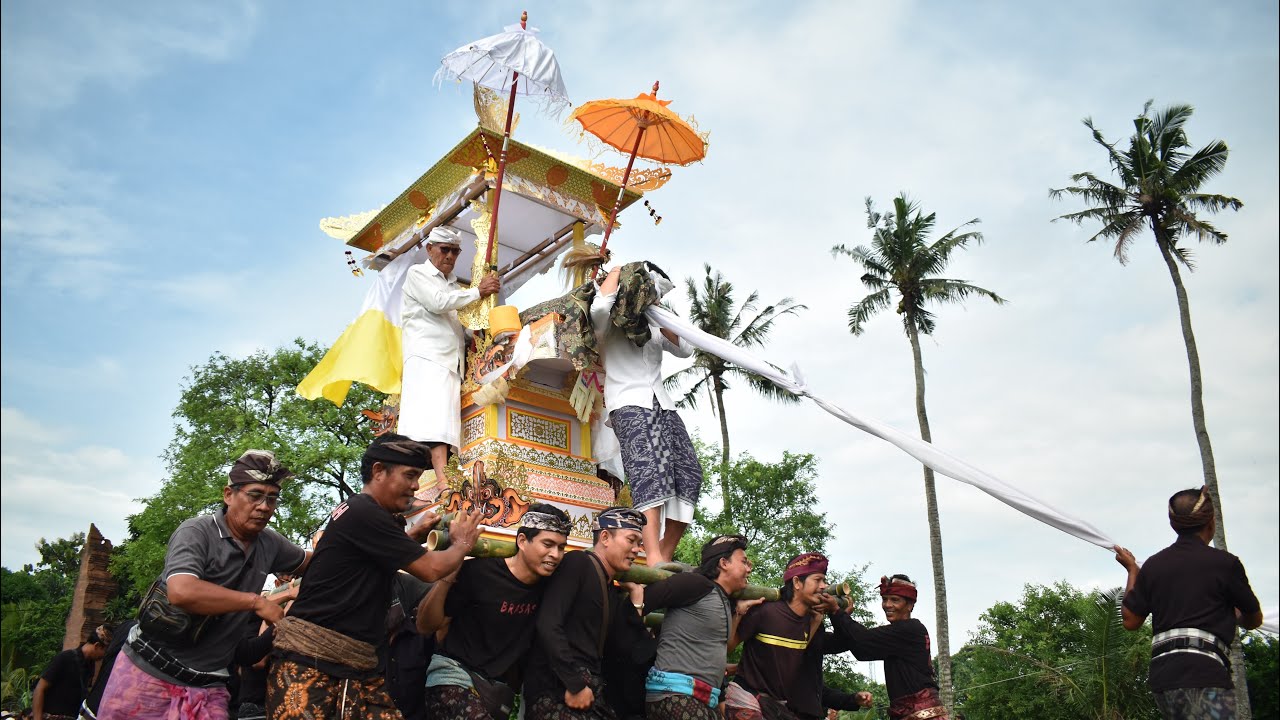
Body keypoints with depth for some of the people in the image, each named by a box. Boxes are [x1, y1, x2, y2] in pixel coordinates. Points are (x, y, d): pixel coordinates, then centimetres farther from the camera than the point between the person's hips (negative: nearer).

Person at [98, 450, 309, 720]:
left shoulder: (270, 544, 6)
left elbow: (308, 561, 26)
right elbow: (182, 592, -30)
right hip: (149, 672, -4)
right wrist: (255, 602, -22)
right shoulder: (197, 532, -12)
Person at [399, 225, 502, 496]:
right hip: (426, 356, -7)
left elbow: (463, 321, 29)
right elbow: (438, 303, -7)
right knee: (431, 419, -20)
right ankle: (442, 481, -32)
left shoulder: (455, 286, 28)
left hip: (452, 360, 7)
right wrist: (478, 291, -1)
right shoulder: (418, 273, 10)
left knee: (444, 423, -6)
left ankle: (441, 480, -15)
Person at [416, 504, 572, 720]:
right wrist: (447, 576, -24)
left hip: (502, 689, 6)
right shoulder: (479, 572, -17)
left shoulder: (547, 584, 0)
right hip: (456, 671, -6)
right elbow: (425, 627, -11)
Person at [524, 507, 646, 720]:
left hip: (590, 690, 8)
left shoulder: (609, 589, 18)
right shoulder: (578, 563, -7)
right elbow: (548, 625, -19)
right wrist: (575, 685, -16)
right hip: (556, 690, -8)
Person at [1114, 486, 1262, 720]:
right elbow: (1254, 620, 14)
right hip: (1204, 675, -6)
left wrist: (1132, 570, 27)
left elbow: (1130, 621, 15)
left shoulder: (1153, 564, 13)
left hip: (1162, 675, 6)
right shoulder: (1224, 562, 0)